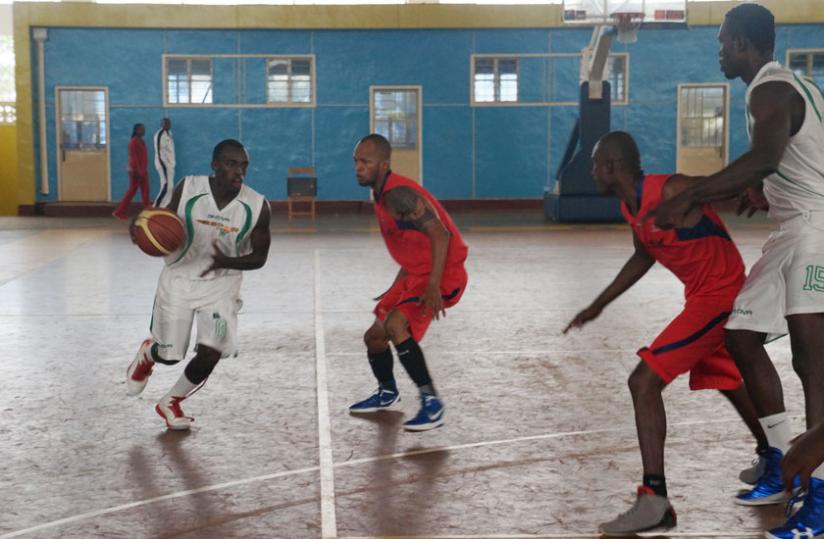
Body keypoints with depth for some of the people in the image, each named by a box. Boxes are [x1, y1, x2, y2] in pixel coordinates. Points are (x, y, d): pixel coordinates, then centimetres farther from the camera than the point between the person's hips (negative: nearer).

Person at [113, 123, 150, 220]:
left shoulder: (141, 141, 13)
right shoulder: (134, 141, -14)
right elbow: (134, 157, -20)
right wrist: (138, 170, -26)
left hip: (142, 170, 9)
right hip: (136, 170, -9)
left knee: (145, 191, 7)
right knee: (132, 190, -4)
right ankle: (119, 212, 2)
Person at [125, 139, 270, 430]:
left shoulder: (257, 206, -17)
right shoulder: (187, 188, -17)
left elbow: (259, 258, -7)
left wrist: (227, 261, -27)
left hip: (221, 283, 0)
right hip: (179, 278, 0)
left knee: (210, 353, -15)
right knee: (168, 355, 9)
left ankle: (171, 402, 15)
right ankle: (147, 353, 49)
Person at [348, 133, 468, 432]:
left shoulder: (398, 194, -20)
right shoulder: (382, 197, 12)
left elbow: (439, 234, -28)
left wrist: (433, 286, -34)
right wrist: (396, 289, 26)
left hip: (443, 274, -10)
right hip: (417, 274, 10)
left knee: (395, 325, -29)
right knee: (374, 336, 16)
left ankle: (432, 403, -20)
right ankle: (387, 394, 43)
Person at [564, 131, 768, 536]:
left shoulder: (673, 191, -24)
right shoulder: (630, 206, 3)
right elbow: (644, 255, 20)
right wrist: (599, 304, 23)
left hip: (719, 296, -10)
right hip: (705, 296, 10)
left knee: (644, 381, -16)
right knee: (730, 382, 29)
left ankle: (654, 499, -14)